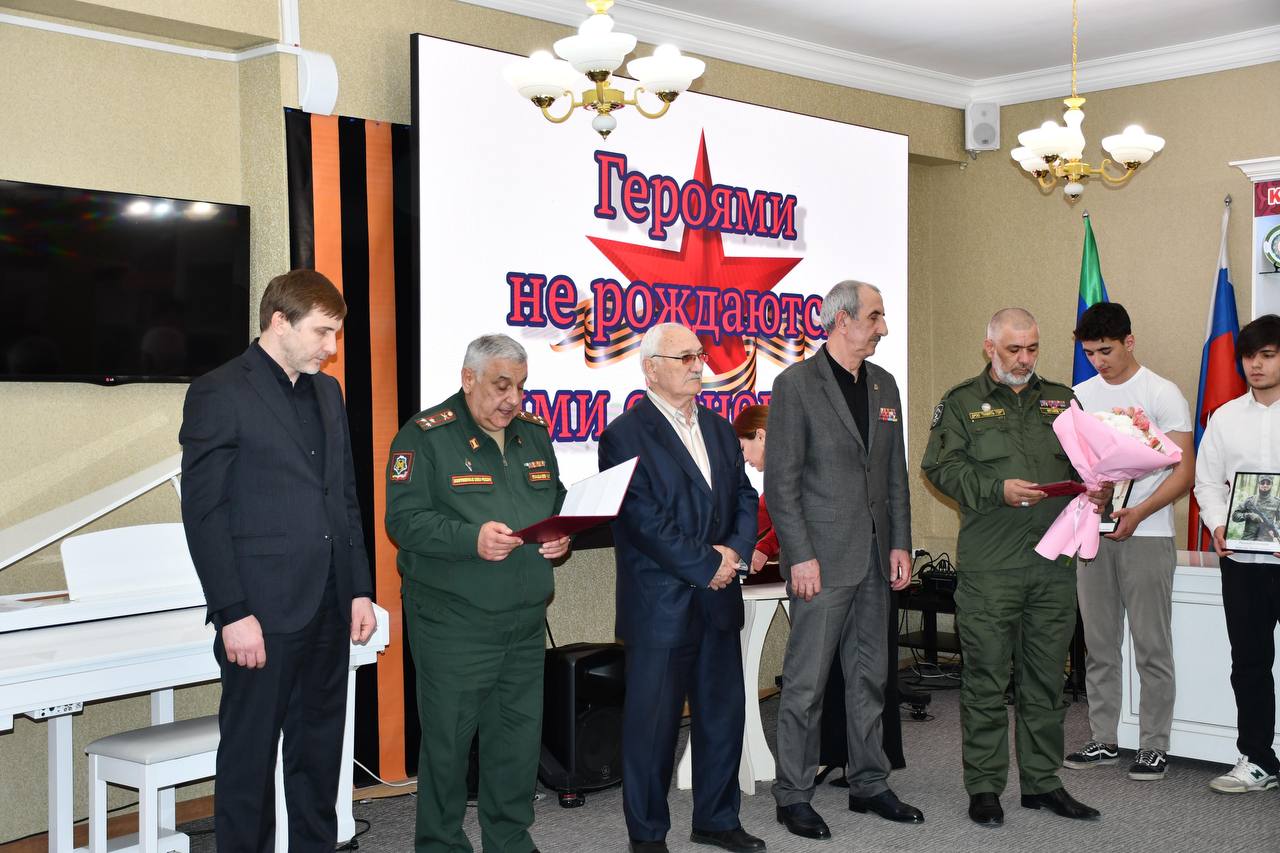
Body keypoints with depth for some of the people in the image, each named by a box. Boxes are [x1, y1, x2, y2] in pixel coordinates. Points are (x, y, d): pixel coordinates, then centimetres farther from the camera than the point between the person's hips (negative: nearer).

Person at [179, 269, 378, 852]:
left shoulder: (327, 391, 14)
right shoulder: (219, 393, -8)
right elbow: (204, 513, -11)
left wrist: (359, 588, 12)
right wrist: (234, 614, -16)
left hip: (328, 608, 7)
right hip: (262, 612, -7)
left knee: (319, 749, 15)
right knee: (249, 756, 4)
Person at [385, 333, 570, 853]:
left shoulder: (533, 434, 12)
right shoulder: (426, 436, -7)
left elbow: (556, 504, 21)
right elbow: (404, 520, -14)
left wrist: (561, 538, -2)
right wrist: (471, 538, -26)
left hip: (525, 620, 6)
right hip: (452, 623, -6)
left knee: (520, 737, 12)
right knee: (447, 738, 2)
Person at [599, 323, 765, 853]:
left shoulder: (718, 429, 14)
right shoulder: (625, 436, -10)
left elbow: (744, 498, 12)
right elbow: (646, 521, -17)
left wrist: (734, 551, -7)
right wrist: (707, 566, -14)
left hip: (718, 600, 7)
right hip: (660, 605, -7)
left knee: (724, 713, 14)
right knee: (653, 722, 3)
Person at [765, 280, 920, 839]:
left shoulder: (884, 384, 13)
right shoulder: (797, 384, -7)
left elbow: (895, 473, 16)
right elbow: (781, 480, -10)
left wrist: (900, 544, 8)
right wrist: (801, 556, -15)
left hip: (875, 559, 7)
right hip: (823, 560, -7)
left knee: (869, 676, 14)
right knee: (806, 682, -1)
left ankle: (868, 784, 25)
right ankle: (793, 796, 9)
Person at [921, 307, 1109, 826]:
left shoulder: (1062, 401, 16)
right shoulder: (961, 403, 5)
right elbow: (942, 467, -5)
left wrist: (1100, 491, -6)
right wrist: (998, 490, -17)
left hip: (1055, 565, 4)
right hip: (988, 567, -4)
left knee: (1046, 680, 10)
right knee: (986, 681, 0)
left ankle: (1042, 782, 21)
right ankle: (984, 788, 9)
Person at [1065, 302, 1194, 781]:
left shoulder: (1162, 395, -4)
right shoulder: (1080, 396, 11)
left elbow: (1184, 472, -8)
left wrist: (1137, 513, -20)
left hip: (1146, 536, -5)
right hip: (1092, 535, 5)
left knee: (1152, 648, 0)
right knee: (1099, 647, 10)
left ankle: (1154, 747, 9)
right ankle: (1102, 741, 19)